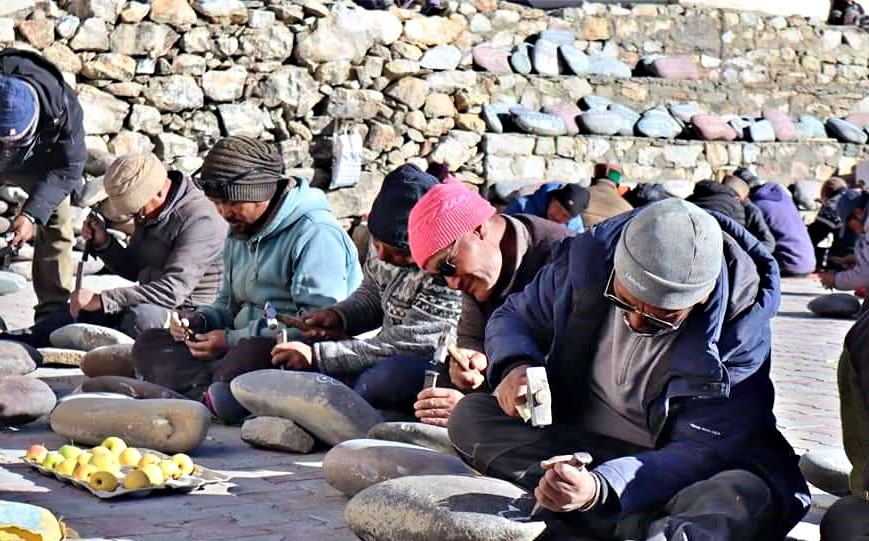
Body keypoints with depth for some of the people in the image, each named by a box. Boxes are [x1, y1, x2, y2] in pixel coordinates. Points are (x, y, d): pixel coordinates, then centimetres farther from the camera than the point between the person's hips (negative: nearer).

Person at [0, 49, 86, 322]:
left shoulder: (63, 104, -39)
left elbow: (68, 167, -27)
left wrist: (33, 213, -37)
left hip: (40, 164, 0)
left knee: (56, 221, -10)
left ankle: (54, 310, -1)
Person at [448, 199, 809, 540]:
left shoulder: (741, 331, -22)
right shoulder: (586, 261, -12)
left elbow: (701, 452, -24)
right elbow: (516, 317, 6)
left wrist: (600, 488, -41)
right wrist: (515, 366, -19)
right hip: (574, 443, 5)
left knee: (763, 491, -34)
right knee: (472, 416, -20)